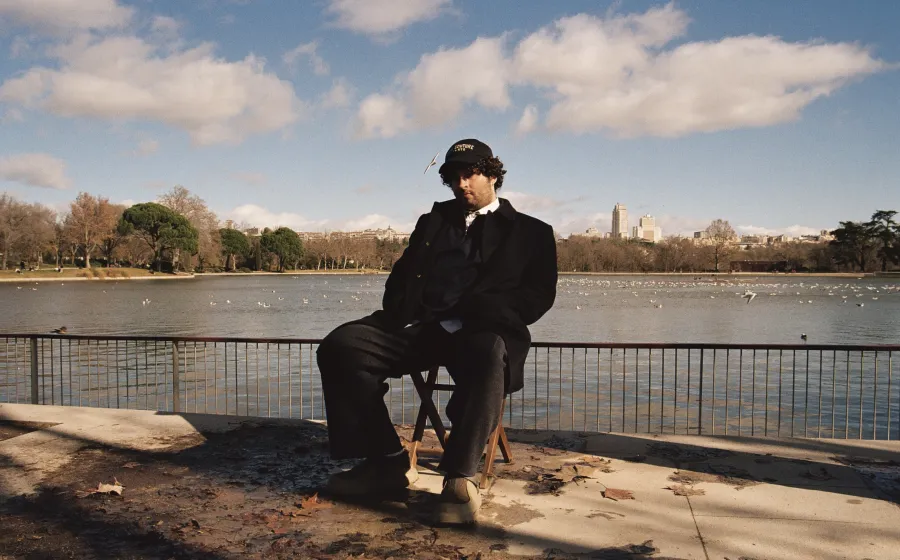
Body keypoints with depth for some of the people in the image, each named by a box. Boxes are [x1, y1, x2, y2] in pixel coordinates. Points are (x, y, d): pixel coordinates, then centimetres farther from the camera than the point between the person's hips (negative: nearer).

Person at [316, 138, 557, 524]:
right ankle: (388, 461, -13)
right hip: (418, 326, 4)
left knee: (489, 355, -40)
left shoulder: (530, 231, 18)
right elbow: (401, 275, 23)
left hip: (480, 331, -4)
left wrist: (477, 314, -12)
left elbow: (538, 295, 5)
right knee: (340, 346, -20)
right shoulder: (433, 221, 30)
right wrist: (397, 314, -1)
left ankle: (460, 478, -32)